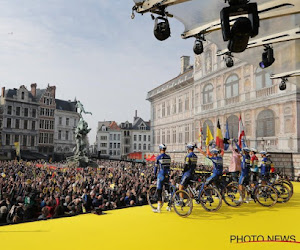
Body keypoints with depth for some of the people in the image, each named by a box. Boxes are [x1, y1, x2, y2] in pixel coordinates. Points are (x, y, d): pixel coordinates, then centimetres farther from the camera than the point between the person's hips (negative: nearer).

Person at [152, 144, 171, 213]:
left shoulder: (159, 157, -7)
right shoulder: (169, 157, 9)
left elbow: (156, 167, -2)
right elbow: (169, 166, 14)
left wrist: (154, 174, 10)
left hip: (161, 175, -5)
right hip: (167, 175, 6)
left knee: (159, 191, -3)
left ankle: (159, 208, -3)